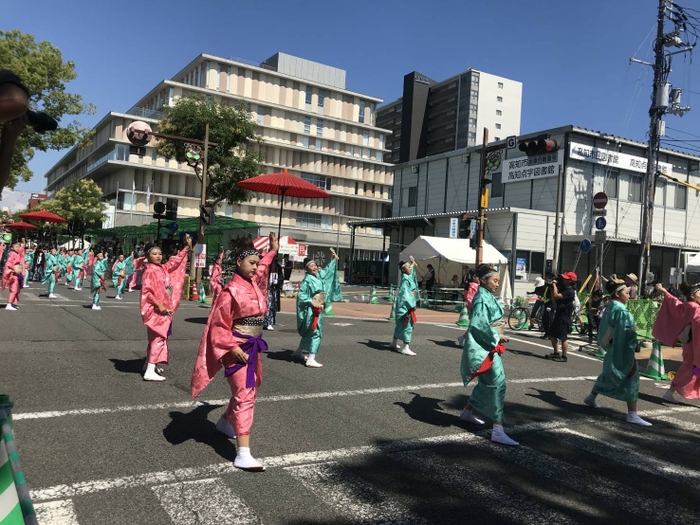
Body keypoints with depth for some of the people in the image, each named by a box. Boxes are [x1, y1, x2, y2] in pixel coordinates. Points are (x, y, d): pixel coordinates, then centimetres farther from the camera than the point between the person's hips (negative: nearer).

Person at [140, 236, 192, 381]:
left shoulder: (164, 268, 9)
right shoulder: (149, 271, -12)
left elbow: (176, 261, 22)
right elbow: (146, 291, -19)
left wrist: (187, 247, 18)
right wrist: (159, 306, -22)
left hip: (165, 309, 8)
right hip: (155, 310, -8)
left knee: (156, 337, 18)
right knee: (158, 338, -11)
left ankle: (149, 364, 31)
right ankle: (150, 372, -11)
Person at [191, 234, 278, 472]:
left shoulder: (254, 282, 6)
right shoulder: (231, 291, -18)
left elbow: (262, 266, 32)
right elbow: (219, 325, -17)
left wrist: (273, 250, 36)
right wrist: (233, 348, -22)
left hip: (253, 345, 9)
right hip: (238, 348, -9)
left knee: (248, 388, 23)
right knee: (245, 395, -15)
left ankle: (225, 422, 49)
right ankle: (243, 455, -16)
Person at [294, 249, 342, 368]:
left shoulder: (319, 275, 7)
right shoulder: (307, 280, -16)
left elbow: (327, 269, 26)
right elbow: (301, 295, -18)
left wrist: (334, 259, 26)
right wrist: (312, 302, -24)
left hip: (318, 309, 9)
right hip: (311, 310, -9)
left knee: (309, 333, 19)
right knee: (316, 332, -11)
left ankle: (298, 352, 35)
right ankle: (311, 360, -9)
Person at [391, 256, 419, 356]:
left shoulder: (409, 277, 10)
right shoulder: (405, 280, -17)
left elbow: (412, 271, 36)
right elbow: (405, 294, -22)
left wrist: (413, 263, 29)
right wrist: (412, 305, -21)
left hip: (408, 306, 9)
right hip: (405, 307, -9)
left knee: (400, 325, 19)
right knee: (407, 326, -8)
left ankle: (394, 343, 31)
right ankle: (406, 348, -7)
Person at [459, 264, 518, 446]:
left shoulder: (488, 297, 12)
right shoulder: (482, 299, -17)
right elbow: (479, 325, -25)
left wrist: (497, 336, 12)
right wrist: (497, 336, -18)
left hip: (489, 346, 10)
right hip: (484, 347, -10)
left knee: (486, 383, 21)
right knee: (497, 384, -13)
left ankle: (467, 412, 37)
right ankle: (498, 431, -13)